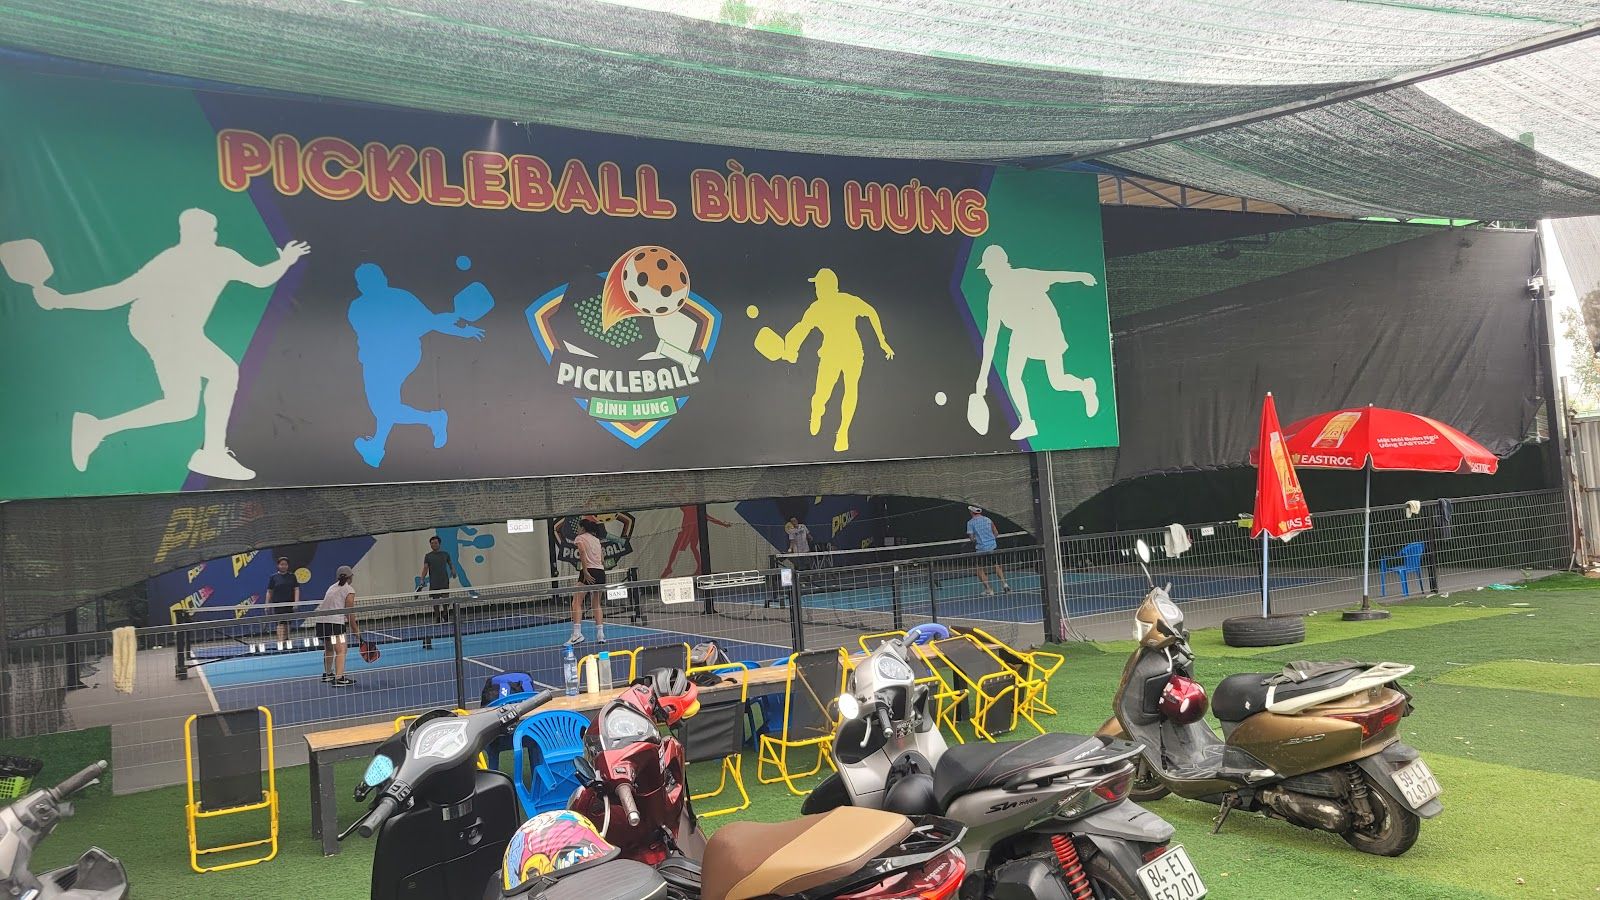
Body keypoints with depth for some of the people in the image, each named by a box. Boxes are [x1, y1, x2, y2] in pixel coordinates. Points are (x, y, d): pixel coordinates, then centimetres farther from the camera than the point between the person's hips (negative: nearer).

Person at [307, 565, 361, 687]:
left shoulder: (333, 587, 23)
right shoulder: (349, 590, -1)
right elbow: (349, 613, -4)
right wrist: (356, 630, 5)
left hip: (320, 621, 9)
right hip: (334, 622, -9)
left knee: (329, 649, 25)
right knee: (341, 650, -11)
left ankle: (327, 674, 40)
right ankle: (339, 678, -22)